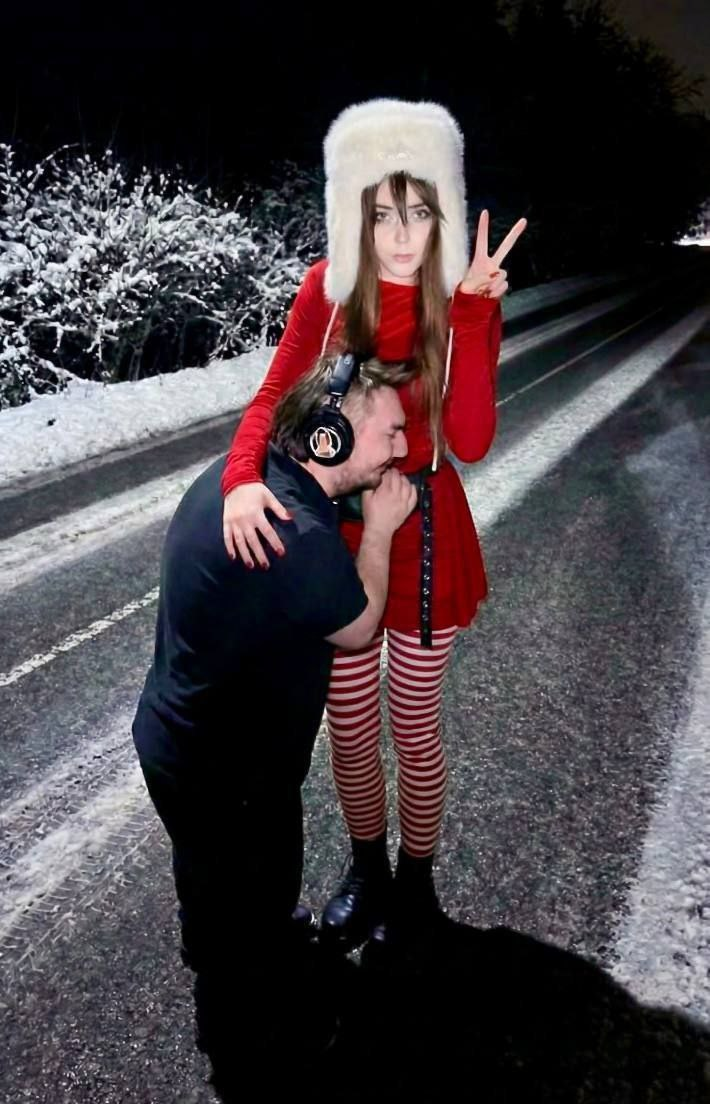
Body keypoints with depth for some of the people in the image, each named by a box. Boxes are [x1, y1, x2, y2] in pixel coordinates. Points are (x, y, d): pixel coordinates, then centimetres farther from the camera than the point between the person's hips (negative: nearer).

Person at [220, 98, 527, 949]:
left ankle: (417, 876, 42)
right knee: (348, 728, 16)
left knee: (414, 729, 14)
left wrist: (471, 313, -27)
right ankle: (367, 867, 44)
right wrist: (243, 478, -28)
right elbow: (273, 397, -8)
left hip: (425, 534, -1)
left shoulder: (468, 304, -10)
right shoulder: (328, 289, -6)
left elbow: (470, 442, -20)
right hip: (336, 531, 2)